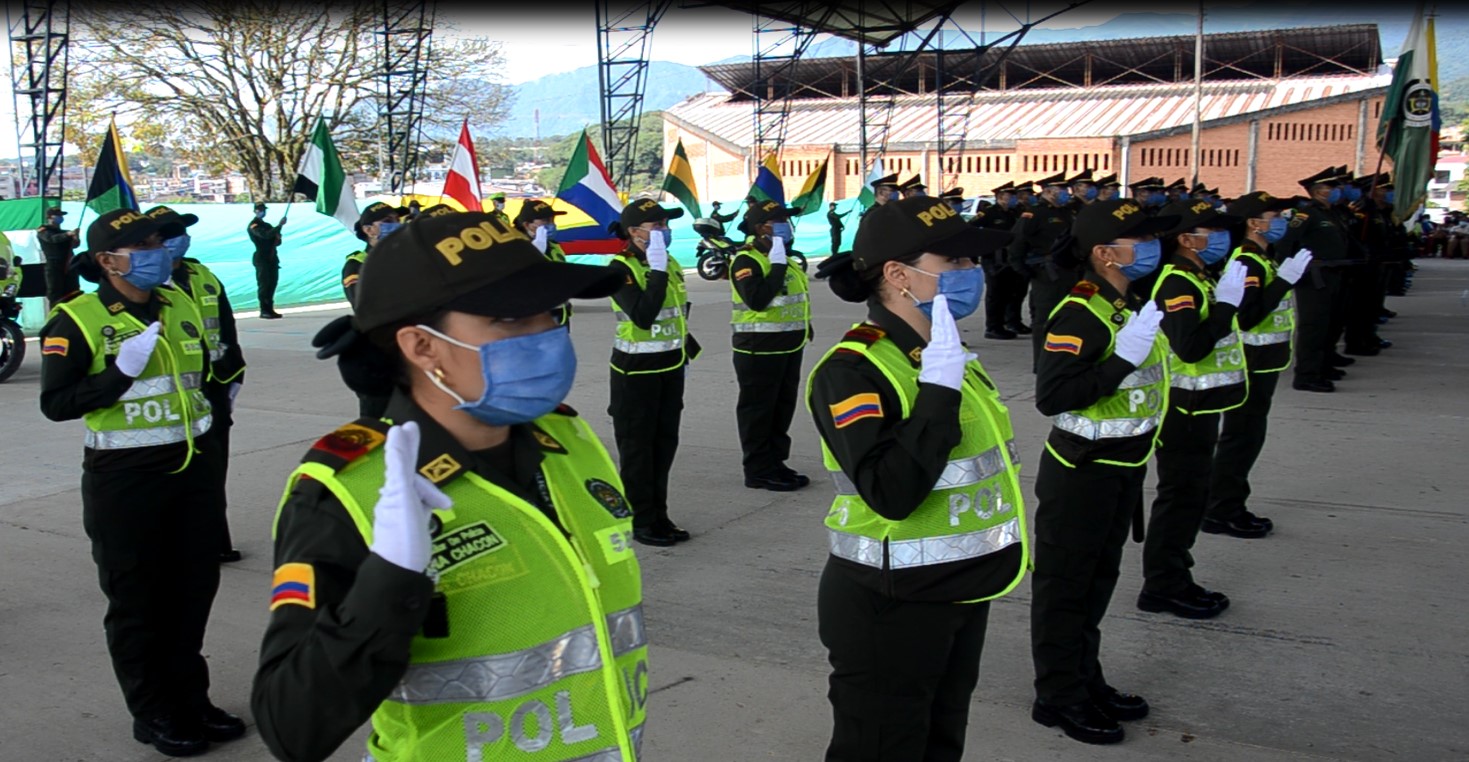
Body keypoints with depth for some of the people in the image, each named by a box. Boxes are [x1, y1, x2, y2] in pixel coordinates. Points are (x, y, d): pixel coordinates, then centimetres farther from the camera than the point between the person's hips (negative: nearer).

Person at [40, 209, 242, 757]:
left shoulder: (181, 306, 8)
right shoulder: (76, 322, -11)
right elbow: (55, 403, -15)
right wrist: (121, 372, -24)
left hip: (189, 469, 6)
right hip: (123, 479, -6)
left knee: (194, 588, 14)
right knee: (136, 599, 5)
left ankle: (190, 697, 30)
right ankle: (153, 713, 20)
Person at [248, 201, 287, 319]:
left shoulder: (267, 225, 21)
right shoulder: (253, 226, -5)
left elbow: (277, 241, 21)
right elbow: (265, 235, -23)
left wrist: (277, 238, -3)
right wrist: (279, 225, -27)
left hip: (272, 258, 8)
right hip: (262, 259, -8)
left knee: (272, 283, 7)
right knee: (264, 284, -9)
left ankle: (269, 309, 12)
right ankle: (264, 311, -9)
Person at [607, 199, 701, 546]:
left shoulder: (670, 263, 9)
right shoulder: (621, 268, -14)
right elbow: (643, 316, -28)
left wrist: (685, 354, 20)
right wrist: (657, 271, -26)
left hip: (671, 366, 8)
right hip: (636, 370, -7)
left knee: (665, 442, 12)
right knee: (637, 446, 2)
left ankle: (658, 515, 23)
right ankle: (641, 521, 11)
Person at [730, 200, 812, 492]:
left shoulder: (785, 257, 15)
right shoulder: (747, 261, -15)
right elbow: (757, 300, -29)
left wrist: (804, 329, 22)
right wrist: (777, 266, -24)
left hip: (789, 347, 9)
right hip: (759, 349, -9)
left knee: (783, 407, 14)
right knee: (758, 410, -1)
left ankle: (776, 463, 24)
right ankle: (759, 471, 5)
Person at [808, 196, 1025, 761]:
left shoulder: (949, 356, 7)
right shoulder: (851, 370, -21)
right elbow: (891, 492, -33)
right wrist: (939, 389, -32)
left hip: (962, 593, 9)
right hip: (890, 606, -8)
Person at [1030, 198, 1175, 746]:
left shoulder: (1130, 306, 10)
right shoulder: (1079, 315, -21)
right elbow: (1051, 396, -30)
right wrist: (1123, 358, -33)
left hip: (1121, 471, 9)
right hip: (1080, 475, -9)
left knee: (1098, 582, 20)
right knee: (1064, 588, 4)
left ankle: (1086, 681, 34)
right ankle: (1058, 697, 16)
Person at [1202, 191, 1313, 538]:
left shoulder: (1261, 259, 13)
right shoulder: (1247, 262, -19)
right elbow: (1246, 317, -30)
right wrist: (1284, 280, -29)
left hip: (1261, 363, 10)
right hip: (1251, 363, -10)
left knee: (1246, 437, 16)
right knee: (1241, 438, -3)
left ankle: (1229, 506, 27)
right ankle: (1221, 513, 6)